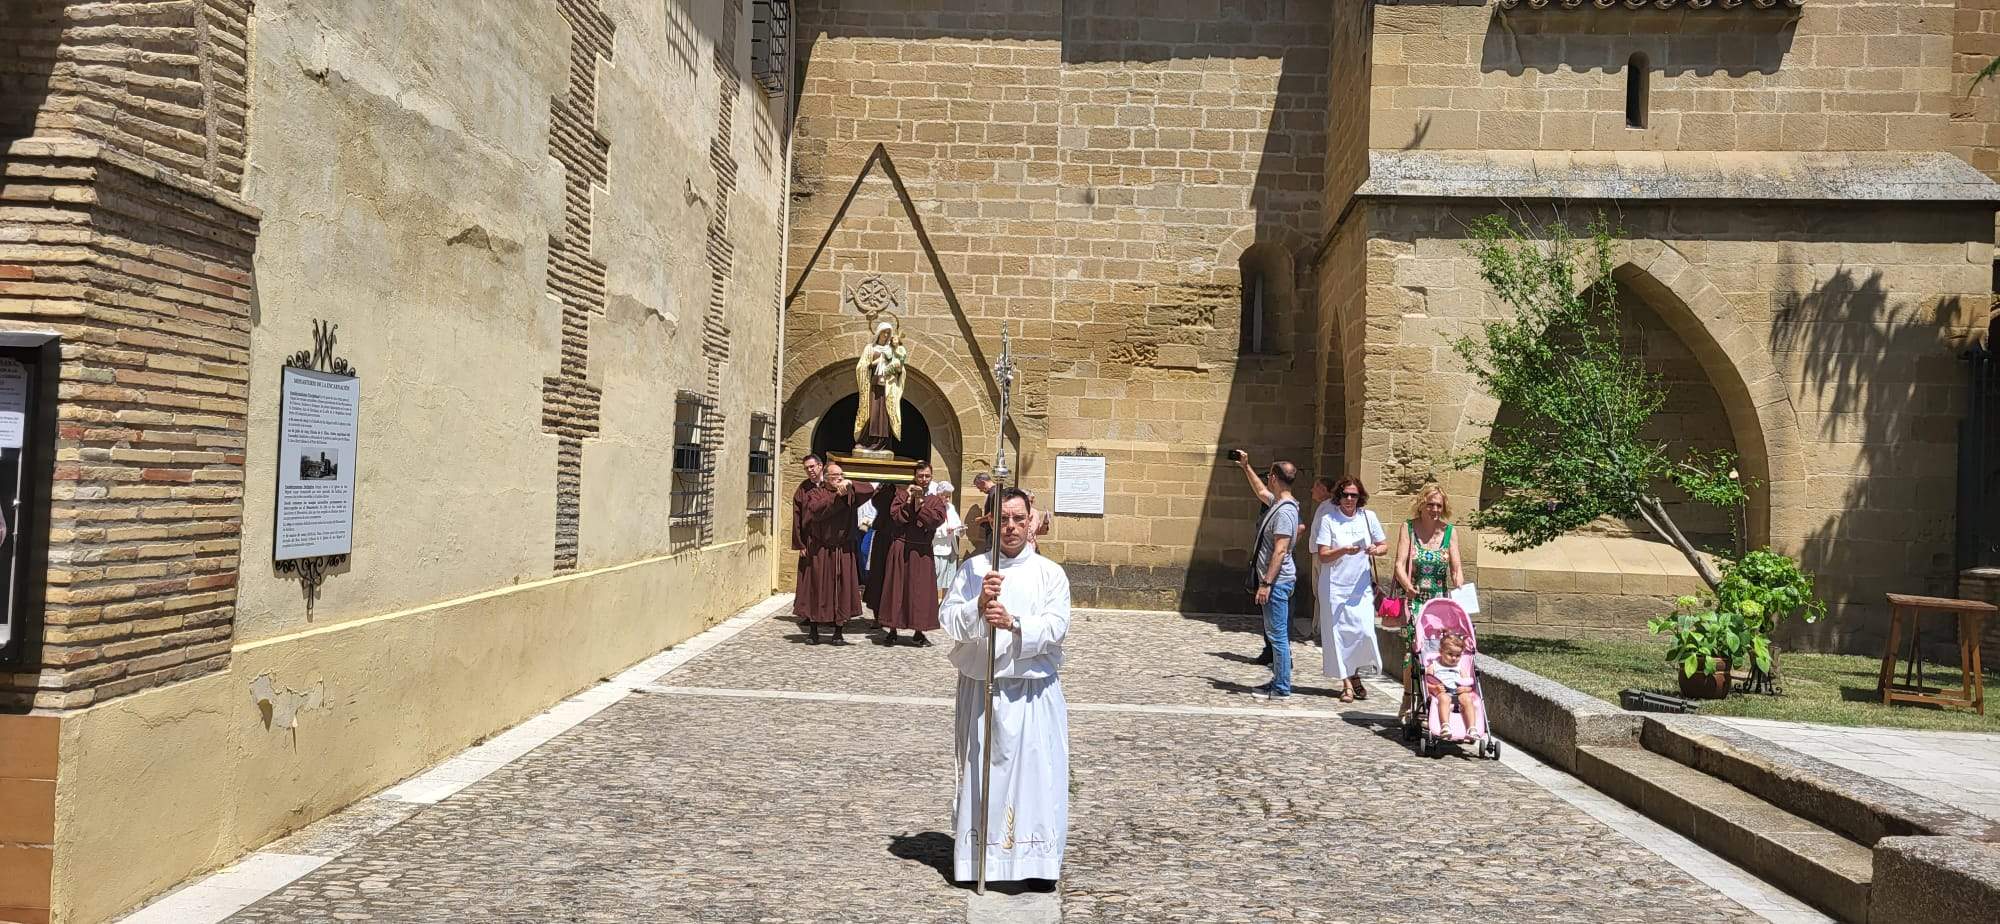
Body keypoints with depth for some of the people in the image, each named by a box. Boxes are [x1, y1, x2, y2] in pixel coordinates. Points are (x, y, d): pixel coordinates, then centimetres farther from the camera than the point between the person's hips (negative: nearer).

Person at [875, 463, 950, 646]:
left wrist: (919, 505, -14)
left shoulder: (936, 500, 7)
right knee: (896, 588, 1)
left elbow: (939, 518, -12)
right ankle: (892, 630, 9)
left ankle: (918, 632, 9)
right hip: (900, 548, -1)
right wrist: (909, 501, -17)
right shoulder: (902, 494, 5)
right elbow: (895, 516, -8)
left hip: (922, 551, 1)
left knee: (921, 590, 1)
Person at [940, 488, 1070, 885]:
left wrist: (1013, 623, -26)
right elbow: (949, 621, -5)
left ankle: (1034, 860, 10)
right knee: (981, 772, 7)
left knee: (1036, 773, -2)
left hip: (1034, 691, -1)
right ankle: (976, 858, 19)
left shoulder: (1051, 573, 1)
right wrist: (979, 606, -24)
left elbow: (1055, 626, -11)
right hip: (981, 689, 1)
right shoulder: (972, 569, 4)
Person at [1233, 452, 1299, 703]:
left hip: (1277, 581, -10)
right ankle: (1279, 682, 22)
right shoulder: (1277, 502, 11)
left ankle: (1281, 689, -1)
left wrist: (1266, 583, -22)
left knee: (1278, 634, -6)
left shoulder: (1285, 511, -18)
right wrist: (1246, 467, 35)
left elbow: (1279, 551, -22)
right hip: (1276, 580, 10)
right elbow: (1260, 491, 35)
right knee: (1275, 633, 15)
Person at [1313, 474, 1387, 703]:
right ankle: (1346, 683, 10)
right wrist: (1344, 550, -26)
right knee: (1339, 633, 0)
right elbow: (1322, 555, -9)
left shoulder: (1368, 517, 4)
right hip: (1334, 587, -2)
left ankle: (1356, 676, 20)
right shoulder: (1328, 519, -5)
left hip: (1361, 587, 2)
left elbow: (1384, 544, 13)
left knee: (1364, 631, -4)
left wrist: (1377, 549, -10)